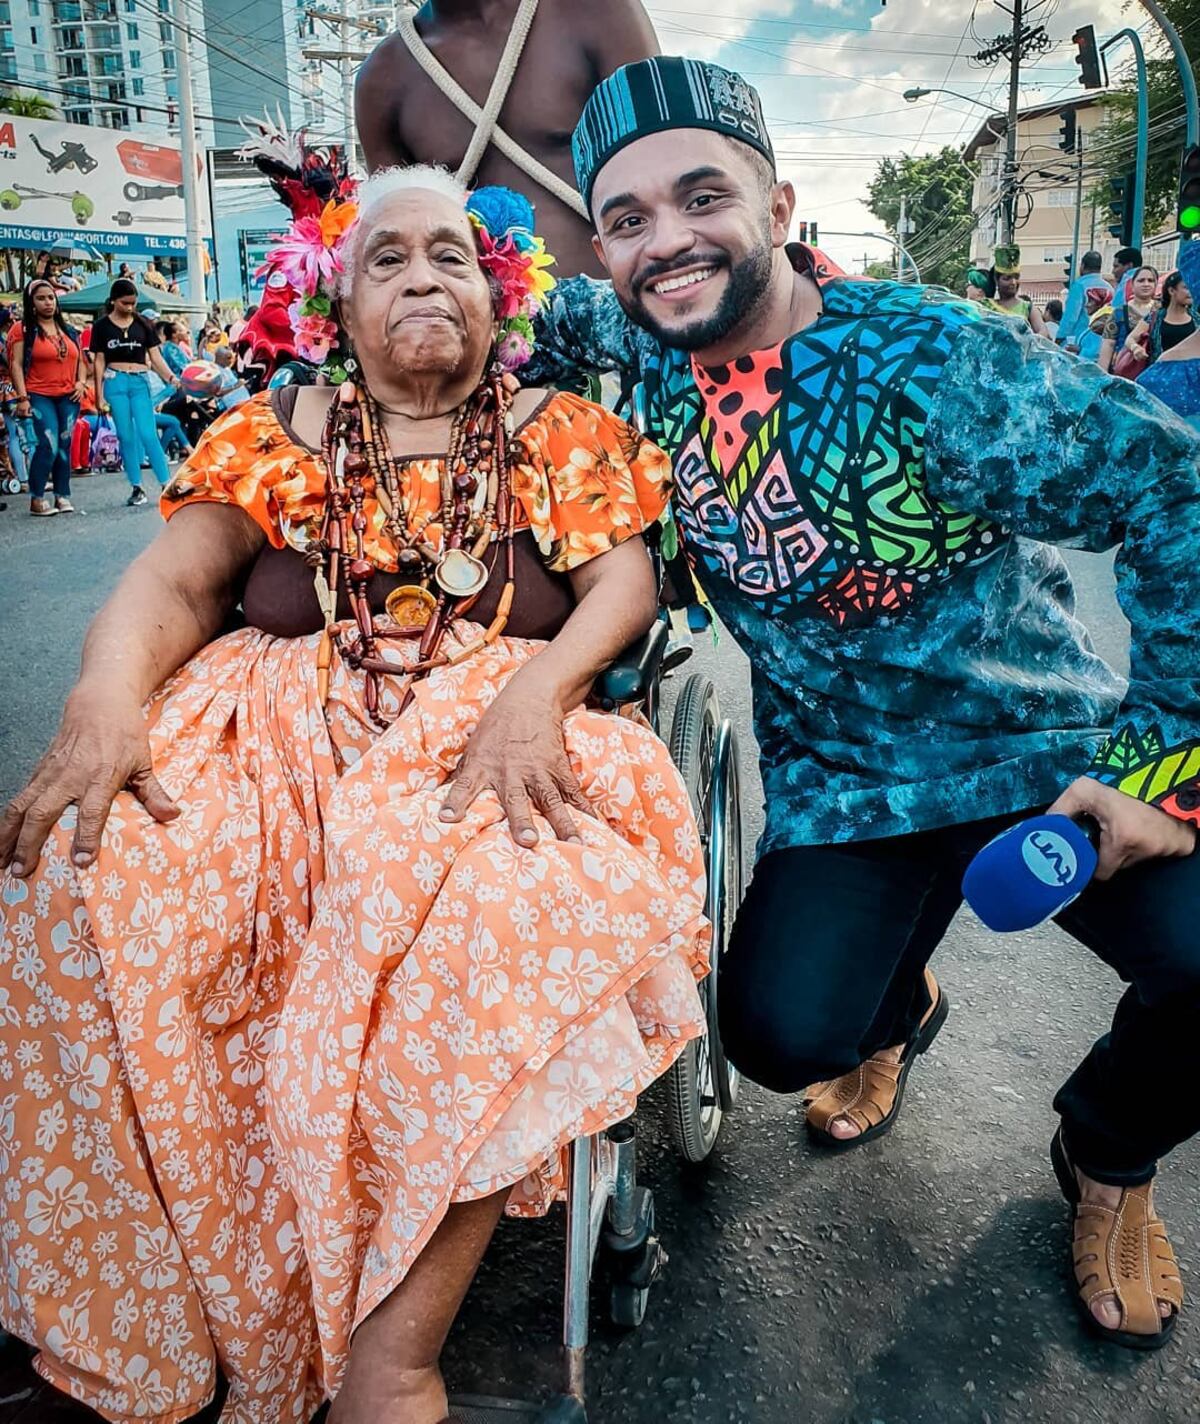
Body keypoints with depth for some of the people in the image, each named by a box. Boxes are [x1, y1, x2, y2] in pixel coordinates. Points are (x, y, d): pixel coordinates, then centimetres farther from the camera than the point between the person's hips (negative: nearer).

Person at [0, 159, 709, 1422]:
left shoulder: (561, 432, 17)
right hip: (276, 731, 2)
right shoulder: (280, 431, 19)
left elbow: (624, 576, 4)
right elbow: (173, 578, 7)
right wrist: (107, 696, -15)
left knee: (536, 901, -35)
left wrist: (538, 688, -18)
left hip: (491, 737, -1)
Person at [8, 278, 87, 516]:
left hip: (68, 397, 5)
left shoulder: (68, 330, 16)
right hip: (40, 396, -5)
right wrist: (22, 398, -13)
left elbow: (79, 359, 24)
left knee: (64, 446, 5)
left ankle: (63, 496, 13)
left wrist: (80, 382, 4)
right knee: (48, 444, -15)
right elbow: (16, 364, -5)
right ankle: (37, 499, -6)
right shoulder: (23, 329, 0)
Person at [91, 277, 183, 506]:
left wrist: (171, 377, -12)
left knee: (148, 434, -10)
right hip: (115, 382, 0)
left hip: (140, 382, 0)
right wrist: (99, 396, 2)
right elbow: (99, 361, 6)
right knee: (126, 436, 2)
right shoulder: (102, 325, 4)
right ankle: (136, 487, 10)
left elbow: (155, 357, 5)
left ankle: (167, 484, -6)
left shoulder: (143, 324, 7)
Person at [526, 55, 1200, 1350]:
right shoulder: (643, 346, -3)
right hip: (836, 782, 3)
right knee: (781, 1032, -17)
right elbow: (569, 316, 21)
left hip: (1045, 752, -2)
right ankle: (898, 1002, 26)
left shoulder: (933, 364, -20)